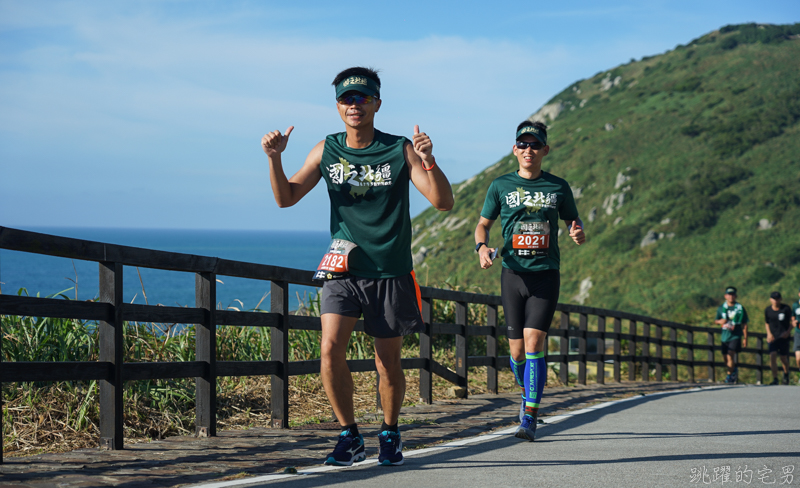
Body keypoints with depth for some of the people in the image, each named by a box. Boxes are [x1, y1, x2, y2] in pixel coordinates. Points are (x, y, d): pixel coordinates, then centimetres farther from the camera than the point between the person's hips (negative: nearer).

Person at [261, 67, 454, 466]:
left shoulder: (400, 149, -5)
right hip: (343, 268, 1)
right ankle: (349, 436, -1)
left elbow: (444, 202, -11)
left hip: (390, 271, -1)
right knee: (330, 348, -17)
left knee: (388, 362, 7)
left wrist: (428, 161, -28)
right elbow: (286, 198, 5)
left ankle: (389, 433, 31)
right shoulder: (326, 150, 3)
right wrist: (274, 159, -12)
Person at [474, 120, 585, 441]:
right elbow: (483, 224, 13)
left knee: (534, 343, -13)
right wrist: (482, 247, -9)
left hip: (546, 274, -1)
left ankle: (530, 418, -10)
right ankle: (528, 393, 34)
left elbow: (572, 220, 17)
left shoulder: (558, 187, 7)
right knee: (517, 350, 3)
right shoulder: (501, 186, 7)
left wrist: (578, 232, -7)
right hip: (513, 273, 1)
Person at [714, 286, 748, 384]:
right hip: (725, 336, 4)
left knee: (730, 355, -19)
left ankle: (729, 376, -13)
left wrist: (745, 338, 1)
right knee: (726, 358, 10)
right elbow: (716, 321, 19)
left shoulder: (740, 308, 0)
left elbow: (744, 324, 3)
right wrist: (719, 321, -6)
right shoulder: (721, 308, 9)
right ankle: (734, 369, 38)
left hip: (735, 336, -4)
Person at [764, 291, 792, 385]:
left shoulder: (786, 309, -4)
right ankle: (775, 379, -12)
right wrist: (769, 333, 1)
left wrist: (787, 332, -11)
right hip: (773, 337, 1)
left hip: (784, 336, -1)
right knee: (772, 356, -16)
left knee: (783, 358, 5)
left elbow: (791, 322, 5)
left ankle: (786, 374, 36)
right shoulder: (767, 310, 3)